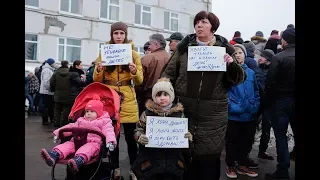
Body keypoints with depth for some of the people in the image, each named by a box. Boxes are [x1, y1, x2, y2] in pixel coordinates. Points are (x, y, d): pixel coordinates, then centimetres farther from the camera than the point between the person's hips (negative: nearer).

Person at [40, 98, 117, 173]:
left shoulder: (104, 121, 10)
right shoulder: (81, 120, 31)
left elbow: (108, 131, -6)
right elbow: (71, 126, 28)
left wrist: (111, 141, -27)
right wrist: (58, 132, 17)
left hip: (93, 142, -6)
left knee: (87, 148, -37)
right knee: (68, 144, -19)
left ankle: (79, 160, -65)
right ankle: (54, 155, -42)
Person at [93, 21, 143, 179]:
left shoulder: (133, 54, 6)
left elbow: (139, 81, 2)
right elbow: (97, 81, 6)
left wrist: (134, 71, -18)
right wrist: (99, 70, -14)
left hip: (128, 100, 0)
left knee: (130, 137, 2)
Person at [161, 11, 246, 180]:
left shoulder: (225, 49, 4)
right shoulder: (184, 46, 5)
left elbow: (238, 79, 6)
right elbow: (169, 73, 9)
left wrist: (232, 65, -14)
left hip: (213, 114, 0)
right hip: (185, 110, 1)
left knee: (210, 156, 9)